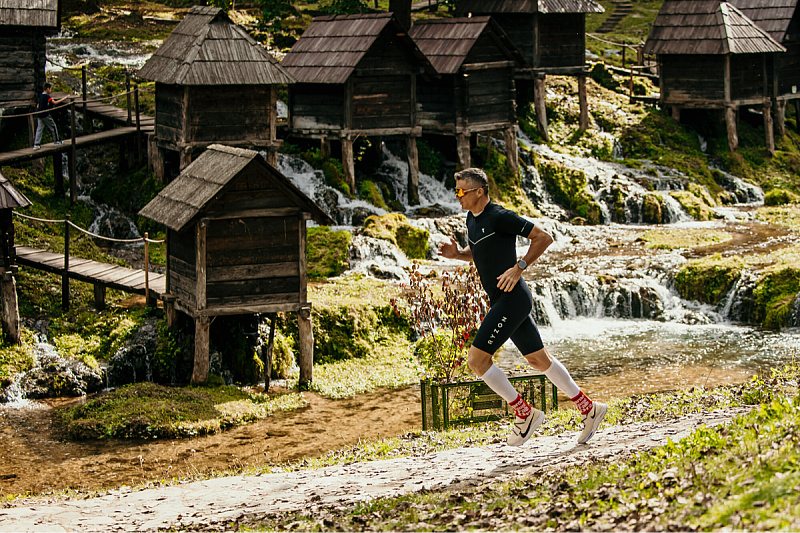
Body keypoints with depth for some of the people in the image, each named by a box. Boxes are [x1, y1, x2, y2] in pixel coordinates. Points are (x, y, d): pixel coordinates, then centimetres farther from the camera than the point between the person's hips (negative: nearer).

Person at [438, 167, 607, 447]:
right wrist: (457, 253, 9)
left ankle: (524, 413, 0)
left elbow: (544, 237, -14)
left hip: (512, 299, -10)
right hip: (501, 301, 10)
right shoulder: (472, 218, 12)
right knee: (540, 360, 13)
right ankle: (588, 408, 22)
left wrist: (518, 268, -18)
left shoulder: (500, 217, -15)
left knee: (476, 360, -11)